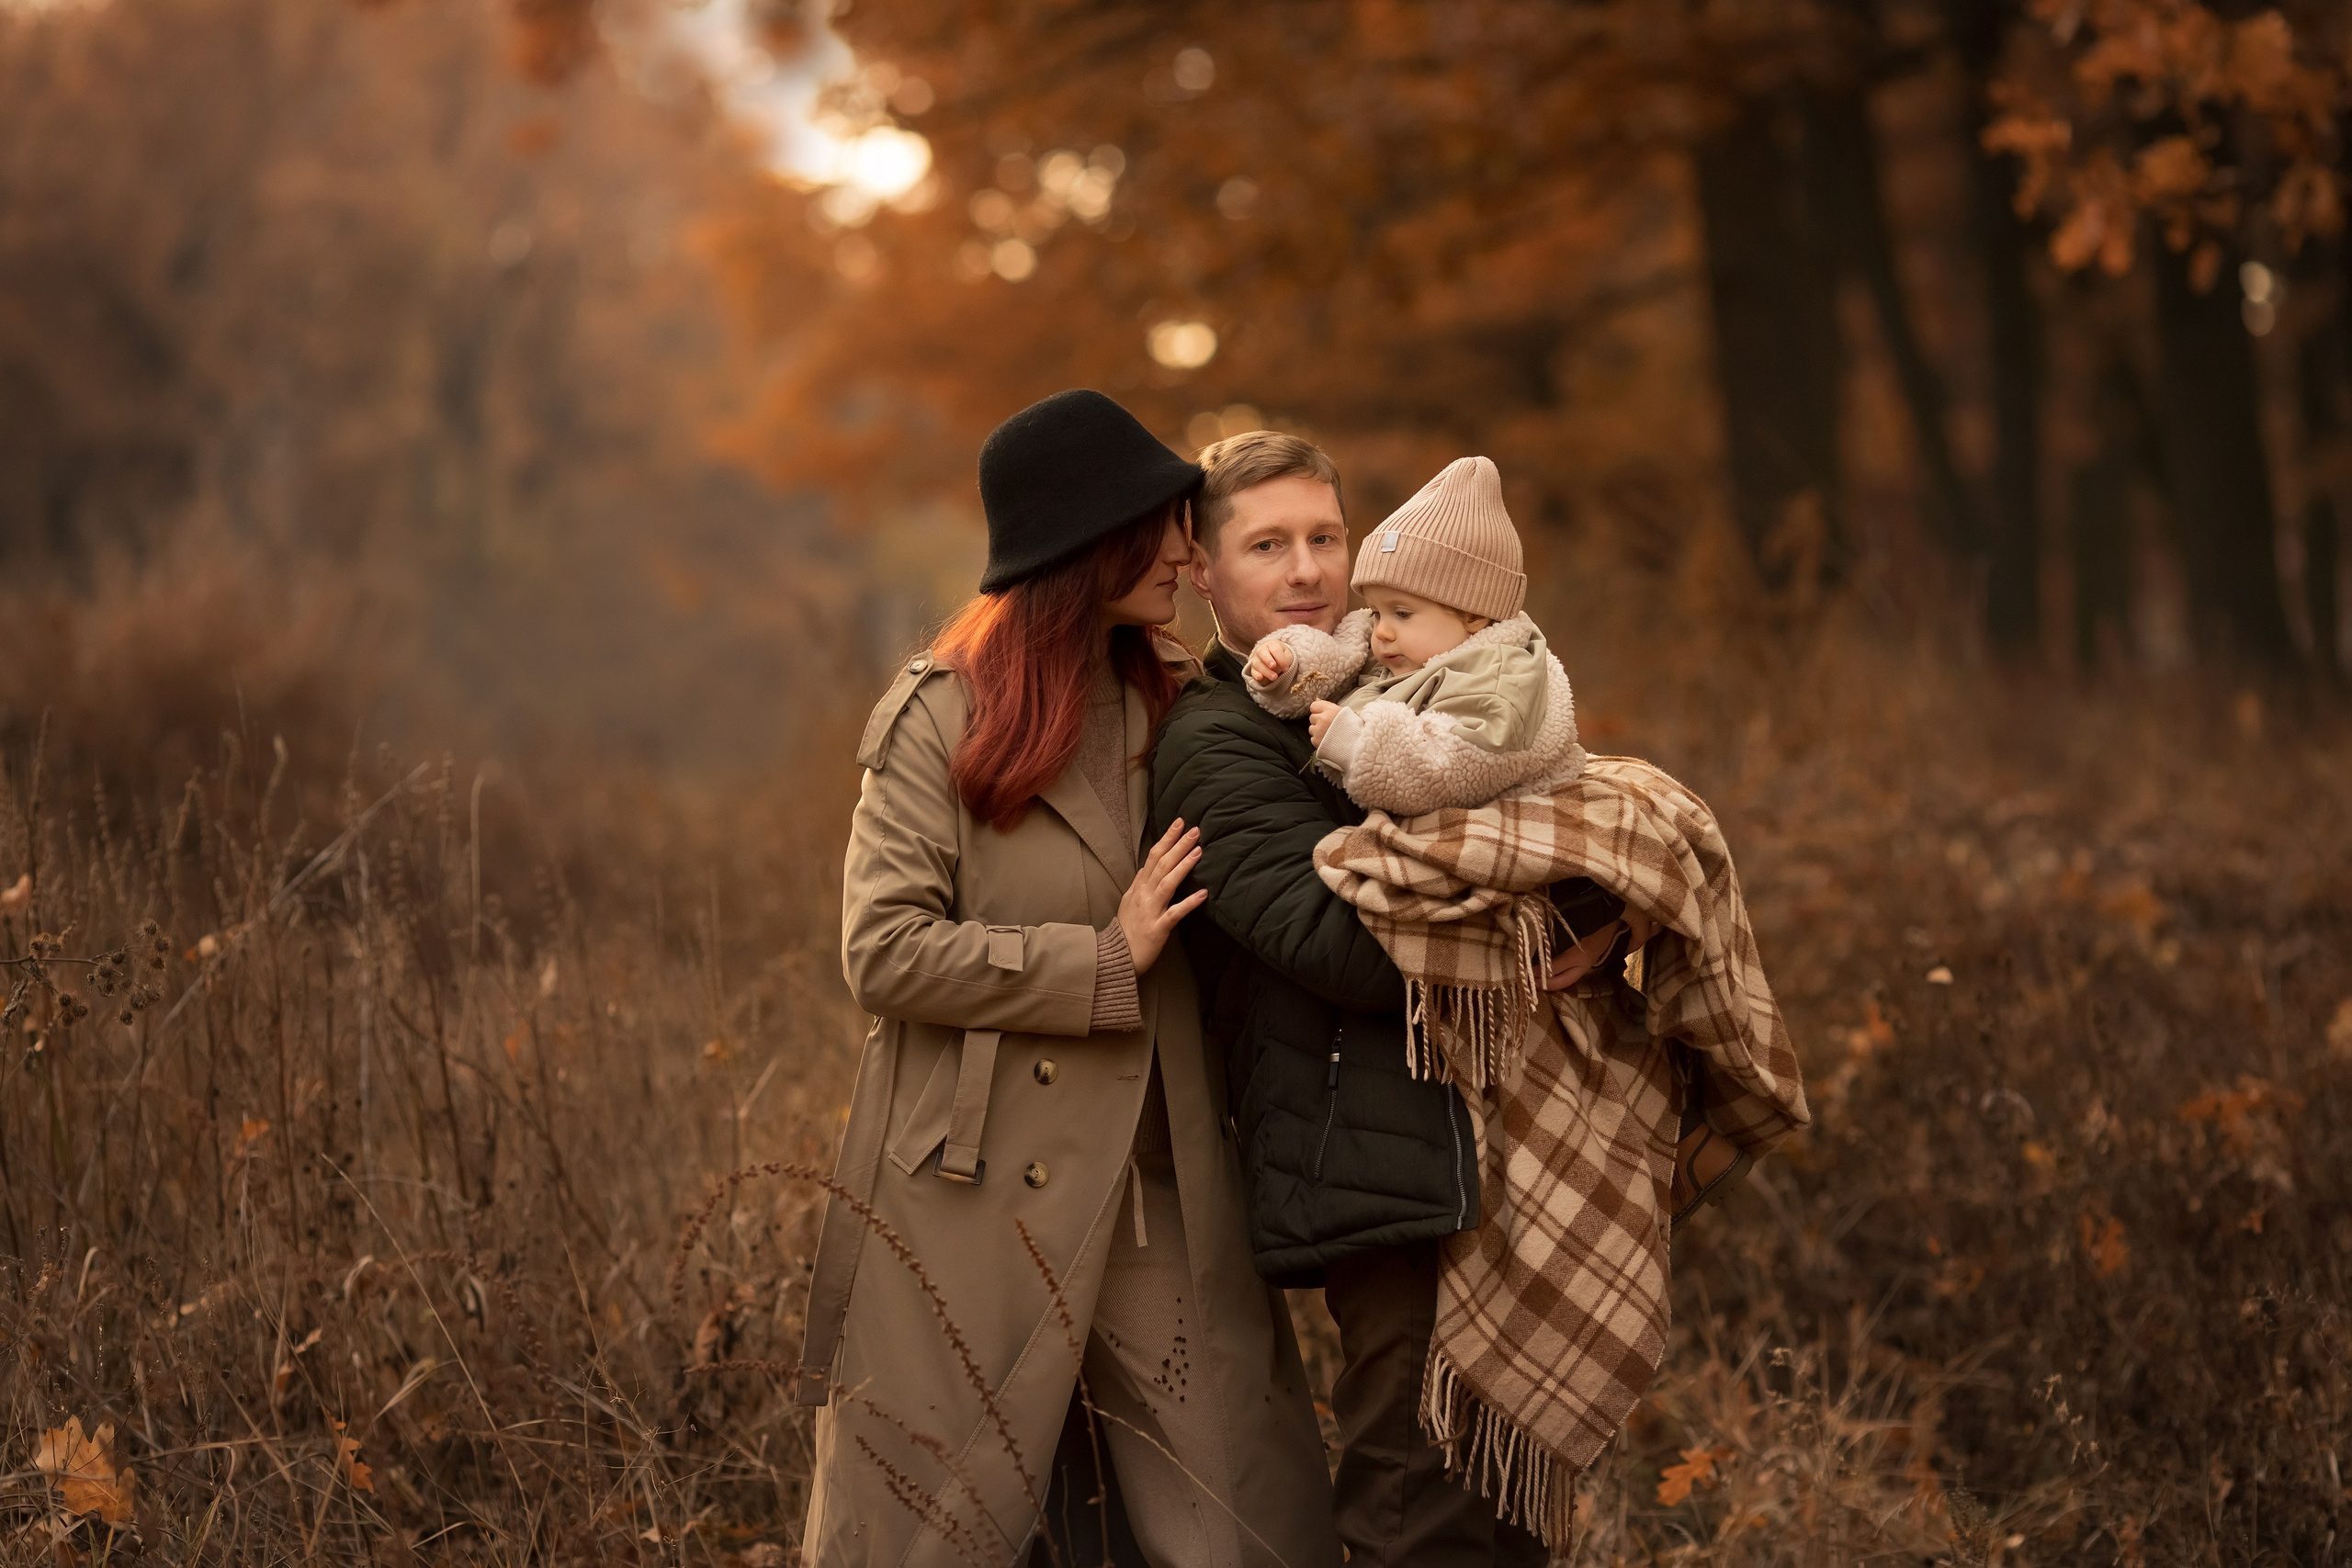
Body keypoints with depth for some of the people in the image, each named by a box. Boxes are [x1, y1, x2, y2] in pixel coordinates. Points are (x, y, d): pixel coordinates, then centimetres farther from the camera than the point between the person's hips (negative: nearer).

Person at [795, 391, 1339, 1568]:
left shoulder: (1180, 709, 13)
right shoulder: (942, 712, -4)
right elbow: (885, 952, -11)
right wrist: (1105, 963, -13)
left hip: (1162, 1206, 5)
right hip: (976, 1200, -5)